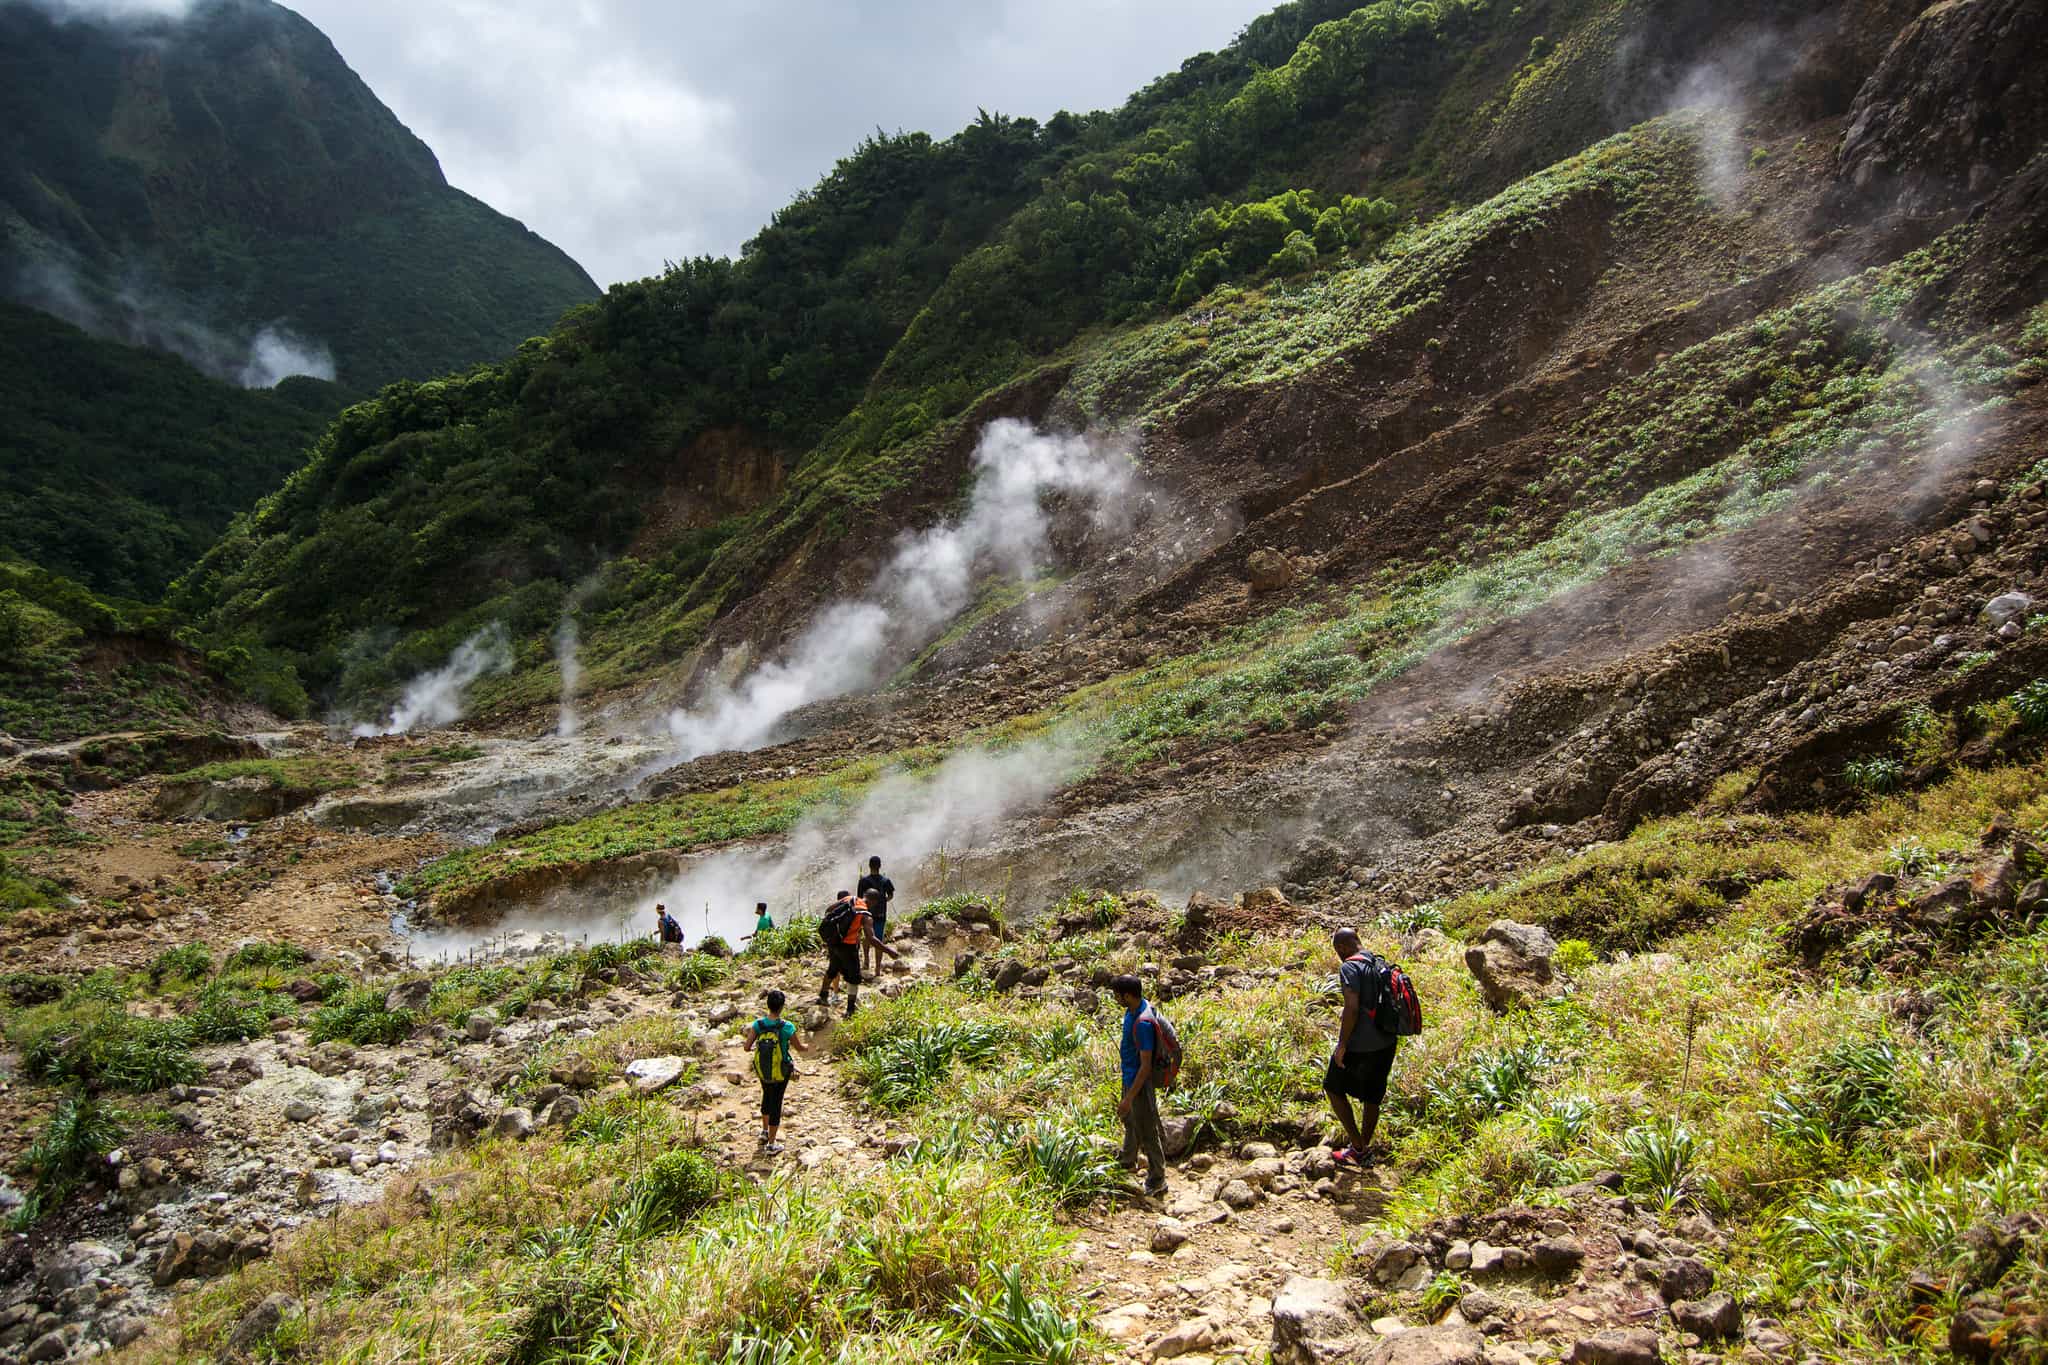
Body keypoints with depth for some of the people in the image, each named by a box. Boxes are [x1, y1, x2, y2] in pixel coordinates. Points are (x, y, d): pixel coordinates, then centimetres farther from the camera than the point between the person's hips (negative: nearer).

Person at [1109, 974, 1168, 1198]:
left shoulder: (1143, 1023, -33)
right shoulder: (1132, 1010, -3)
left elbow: (1146, 1066, -29)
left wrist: (1129, 1098, -25)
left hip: (1140, 1083, -10)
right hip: (1129, 1078, 10)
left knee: (1147, 1133, 6)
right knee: (1129, 1121, 29)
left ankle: (1157, 1181, 22)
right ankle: (1128, 1162, 51)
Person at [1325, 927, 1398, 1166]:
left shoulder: (1349, 968, -14)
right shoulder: (1378, 964, 10)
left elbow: (1352, 1008, -22)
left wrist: (1342, 1045, -17)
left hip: (1359, 1044, -8)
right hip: (1386, 1042, 8)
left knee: (1334, 1088, 11)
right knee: (1372, 1096, 16)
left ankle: (1356, 1146, 8)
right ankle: (1364, 1150, 25)